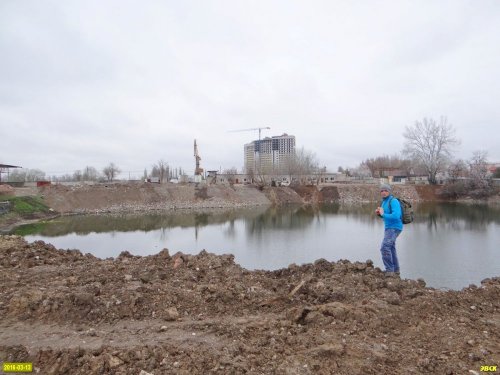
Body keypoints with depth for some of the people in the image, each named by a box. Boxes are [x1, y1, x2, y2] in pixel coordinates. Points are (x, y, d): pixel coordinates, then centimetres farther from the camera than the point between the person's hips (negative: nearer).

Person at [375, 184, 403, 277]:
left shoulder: (394, 201, -18)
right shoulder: (384, 201, 11)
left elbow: (396, 216, -29)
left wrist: (383, 214, -19)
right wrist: (379, 213, 1)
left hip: (394, 228, -10)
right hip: (389, 228, 10)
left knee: (385, 247, -20)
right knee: (391, 249, 17)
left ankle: (389, 270, -13)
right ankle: (395, 270, 29)